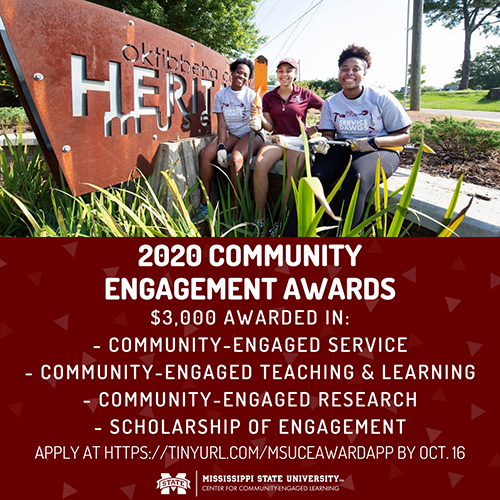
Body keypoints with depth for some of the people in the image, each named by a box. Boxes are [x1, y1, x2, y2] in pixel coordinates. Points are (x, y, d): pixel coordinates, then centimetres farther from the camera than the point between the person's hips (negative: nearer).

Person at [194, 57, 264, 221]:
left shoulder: (251, 95, -4)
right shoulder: (221, 95, 6)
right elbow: (222, 124, -1)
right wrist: (221, 146, -16)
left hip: (250, 134, -4)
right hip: (231, 134, 4)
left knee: (236, 159, -34)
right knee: (205, 154, -20)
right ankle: (204, 206, -15)